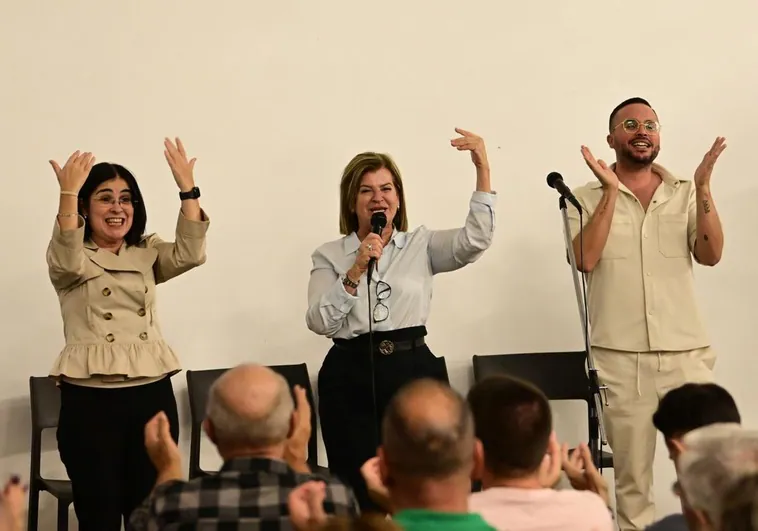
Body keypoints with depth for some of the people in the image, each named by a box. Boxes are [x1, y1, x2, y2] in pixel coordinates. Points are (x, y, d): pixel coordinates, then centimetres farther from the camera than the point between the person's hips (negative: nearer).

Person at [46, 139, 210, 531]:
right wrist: (67, 193, -31)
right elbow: (68, 261, -22)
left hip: (152, 395, 3)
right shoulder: (70, 259, 3)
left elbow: (190, 254, -8)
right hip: (90, 400, -3)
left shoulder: (147, 254, 12)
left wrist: (187, 189, -17)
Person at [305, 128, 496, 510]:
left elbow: (475, 241, -9)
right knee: (359, 493, 1)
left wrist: (483, 169, -16)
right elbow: (319, 321, -5)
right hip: (350, 378, -1)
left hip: (413, 371, 1)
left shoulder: (421, 245, 9)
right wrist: (356, 270, -15)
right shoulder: (330, 255, 7)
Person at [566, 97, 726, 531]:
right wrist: (611, 190, -14)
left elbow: (710, 255, -3)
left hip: (687, 352, 2)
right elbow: (585, 260, -12)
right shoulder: (588, 198, 4)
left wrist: (703, 188, -12)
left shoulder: (686, 194, 9)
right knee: (631, 473, 7)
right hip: (620, 357, -1)